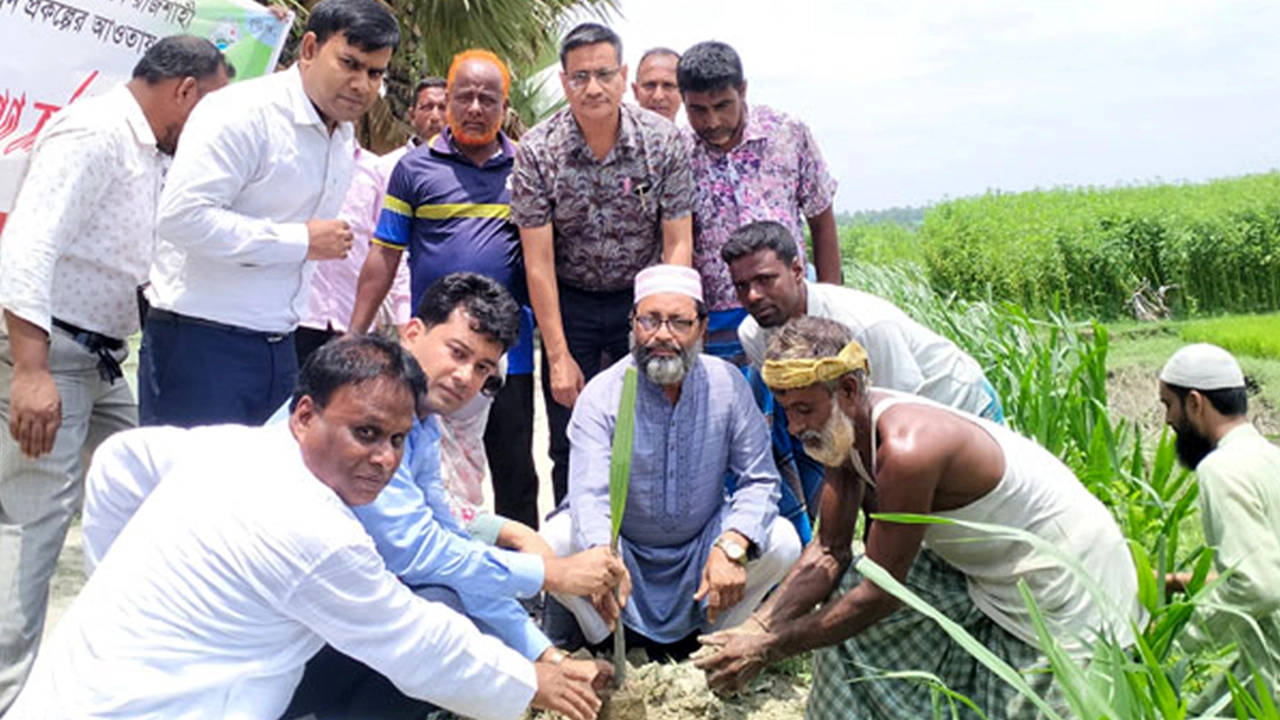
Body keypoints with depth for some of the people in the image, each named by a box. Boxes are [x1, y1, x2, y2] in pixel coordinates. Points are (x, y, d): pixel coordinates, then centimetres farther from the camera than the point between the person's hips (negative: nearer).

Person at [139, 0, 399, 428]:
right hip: (200, 341, -7)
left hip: (278, 347, 8)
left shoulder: (345, 137, 12)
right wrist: (300, 242, -19)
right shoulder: (245, 114, -14)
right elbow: (183, 215, -24)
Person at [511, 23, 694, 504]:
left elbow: (678, 244, -7)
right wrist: (559, 355, -14)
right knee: (570, 445, 3)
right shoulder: (537, 151, -11)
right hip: (570, 303, 0)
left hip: (643, 298, 0)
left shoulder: (663, 141, -9)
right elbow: (538, 262, -12)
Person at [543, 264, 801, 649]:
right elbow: (590, 494, -27)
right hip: (624, 549, -1)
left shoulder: (727, 383, -10)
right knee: (557, 542, -28)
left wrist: (732, 546, -31)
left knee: (782, 541, -22)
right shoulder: (601, 396, -17)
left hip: (702, 547, 2)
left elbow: (759, 479, -11)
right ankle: (599, 641, 1)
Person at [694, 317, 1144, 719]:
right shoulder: (848, 428, -9)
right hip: (982, 570, 8)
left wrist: (768, 650, -22)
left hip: (1067, 581, -8)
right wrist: (756, 629, -15)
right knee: (846, 595, 1)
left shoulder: (906, 449, -35)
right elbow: (828, 552, -3)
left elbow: (881, 595, -28)